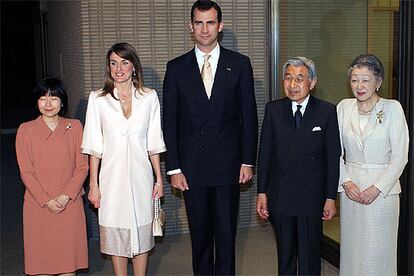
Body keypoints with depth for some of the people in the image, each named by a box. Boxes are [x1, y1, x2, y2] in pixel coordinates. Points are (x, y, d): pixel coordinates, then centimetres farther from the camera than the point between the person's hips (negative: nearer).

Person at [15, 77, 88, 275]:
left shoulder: (74, 127, 2)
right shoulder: (25, 130, -1)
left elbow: (82, 166, -1)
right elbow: (26, 172, -3)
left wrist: (66, 196, -13)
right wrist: (46, 200, -12)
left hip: (70, 204, 1)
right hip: (38, 205, -1)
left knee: (69, 257, 7)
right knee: (41, 259, 6)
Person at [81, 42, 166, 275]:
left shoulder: (149, 97, 2)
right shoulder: (98, 99, 0)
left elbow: (153, 143, 5)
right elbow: (94, 146, 1)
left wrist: (159, 179, 4)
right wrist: (93, 184, -2)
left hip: (140, 175, 1)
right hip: (112, 176, 0)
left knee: (141, 233, 9)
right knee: (115, 234, 8)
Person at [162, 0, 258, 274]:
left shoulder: (239, 64, 3)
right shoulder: (177, 67, 3)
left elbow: (249, 115, 3)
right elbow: (170, 121, 3)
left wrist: (248, 161, -1)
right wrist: (173, 168, -2)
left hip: (228, 163, -1)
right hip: (192, 166, 1)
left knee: (226, 234, 7)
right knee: (200, 234, 12)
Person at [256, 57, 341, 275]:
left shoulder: (327, 112, -5)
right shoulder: (273, 109, 1)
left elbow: (333, 157, -3)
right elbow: (265, 153, 3)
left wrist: (331, 197, -5)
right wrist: (262, 192, 2)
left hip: (311, 197, -2)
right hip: (280, 196, 2)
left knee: (309, 256, 8)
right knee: (285, 254, 16)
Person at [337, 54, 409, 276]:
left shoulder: (392, 108, -6)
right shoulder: (344, 107, 4)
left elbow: (400, 156, -7)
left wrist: (377, 187, -13)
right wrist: (346, 182, -6)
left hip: (382, 188, -3)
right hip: (350, 188, 3)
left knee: (378, 250, 2)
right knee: (351, 247, 9)